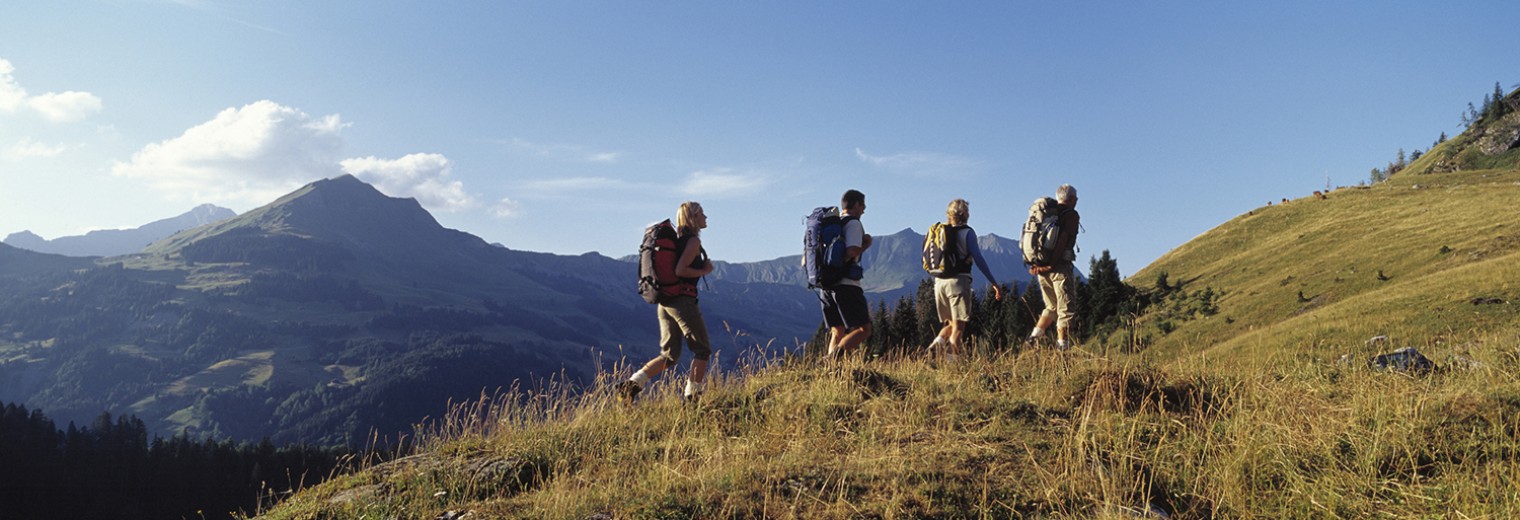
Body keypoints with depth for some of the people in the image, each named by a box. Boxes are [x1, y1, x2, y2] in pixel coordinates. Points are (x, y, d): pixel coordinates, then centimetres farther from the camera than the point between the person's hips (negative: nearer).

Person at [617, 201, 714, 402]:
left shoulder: (677, 241, 18)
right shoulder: (693, 241, -8)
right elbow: (680, 270, -19)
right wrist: (705, 271, -8)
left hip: (664, 302, 8)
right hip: (683, 300, -8)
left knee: (669, 355, 11)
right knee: (702, 350, 4)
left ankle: (633, 382, -4)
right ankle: (692, 396, 2)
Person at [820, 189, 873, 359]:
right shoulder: (853, 223, -5)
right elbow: (851, 252, -21)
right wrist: (865, 246, 0)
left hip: (825, 286, 8)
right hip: (846, 284, -8)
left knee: (837, 332, 13)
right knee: (864, 330, -2)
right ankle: (835, 357, -22)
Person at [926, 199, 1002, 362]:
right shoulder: (967, 232, -3)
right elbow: (978, 259, -9)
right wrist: (994, 283, -7)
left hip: (939, 282, 5)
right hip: (958, 281, -5)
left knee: (950, 323, 19)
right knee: (958, 327, -2)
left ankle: (938, 342, -9)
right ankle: (952, 362, -11)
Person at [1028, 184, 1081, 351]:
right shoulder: (1071, 215, -4)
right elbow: (1063, 240, -16)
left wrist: (1034, 264, 8)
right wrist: (1051, 264, -19)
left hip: (1040, 267, 7)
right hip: (1060, 267, -7)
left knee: (1052, 307, 20)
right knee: (1065, 310, -2)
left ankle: (1034, 337, 9)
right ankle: (1062, 347, -5)